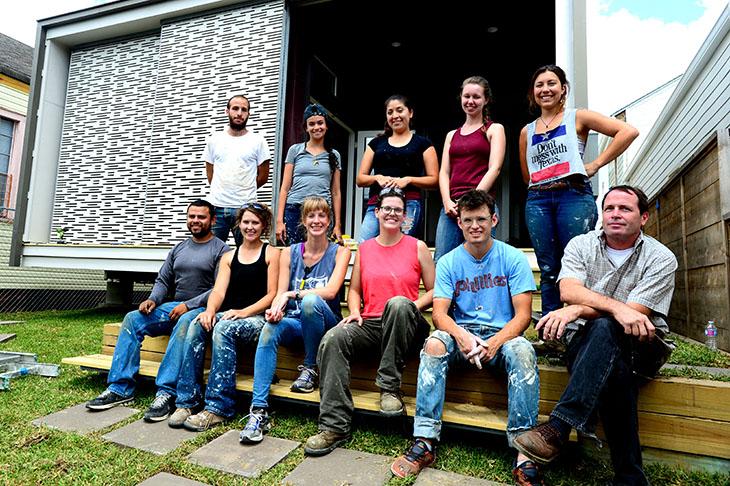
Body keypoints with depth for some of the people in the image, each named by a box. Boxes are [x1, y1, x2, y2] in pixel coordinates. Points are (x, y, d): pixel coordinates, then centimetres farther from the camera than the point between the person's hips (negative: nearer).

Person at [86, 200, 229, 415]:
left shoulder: (221, 250, -2)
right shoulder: (178, 248, 19)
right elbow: (163, 281, 18)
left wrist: (188, 305, -18)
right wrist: (153, 300, -3)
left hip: (202, 309, -7)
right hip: (173, 307, 7)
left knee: (184, 322, -38)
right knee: (132, 319, -12)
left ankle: (166, 392, -36)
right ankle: (120, 388, -10)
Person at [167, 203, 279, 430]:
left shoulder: (271, 253, 6)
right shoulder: (228, 257, 20)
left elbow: (272, 294, -2)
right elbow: (218, 291, 6)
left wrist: (244, 312, -15)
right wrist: (210, 311, -16)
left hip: (256, 318, -4)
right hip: (228, 316, 4)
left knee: (223, 328, -33)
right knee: (196, 326, -26)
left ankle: (218, 408, -28)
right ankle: (187, 402, -21)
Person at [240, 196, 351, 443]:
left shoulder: (340, 252, 2)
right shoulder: (289, 253, 9)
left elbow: (331, 291, -12)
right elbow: (280, 293, 1)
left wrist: (291, 294, -21)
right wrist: (276, 309, -23)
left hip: (325, 322, -2)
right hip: (295, 322, 2)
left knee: (310, 300, -35)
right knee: (269, 330, -30)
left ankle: (310, 368, -12)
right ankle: (259, 410, -30)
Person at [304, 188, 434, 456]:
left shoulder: (417, 247, 7)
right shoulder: (364, 249, 16)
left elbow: (433, 291, 6)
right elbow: (354, 289, 19)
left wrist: (413, 307, -11)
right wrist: (354, 311, -1)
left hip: (405, 326, -2)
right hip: (369, 324, 3)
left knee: (399, 303, -37)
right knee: (331, 340, -26)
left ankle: (390, 388, -23)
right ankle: (334, 426, -21)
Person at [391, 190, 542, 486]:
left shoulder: (513, 258, 0)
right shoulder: (448, 262, 3)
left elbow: (523, 314, -6)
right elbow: (439, 313, -6)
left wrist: (495, 342, -24)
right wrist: (461, 336, -28)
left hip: (502, 335, 0)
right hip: (461, 333, 1)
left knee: (522, 350, -33)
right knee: (435, 343, -30)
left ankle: (524, 454, -29)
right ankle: (424, 443, -28)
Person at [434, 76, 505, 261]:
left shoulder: (494, 129, 11)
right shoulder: (452, 135, 22)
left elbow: (494, 168, -2)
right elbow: (444, 172, 13)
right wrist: (448, 202, -4)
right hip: (451, 207, 4)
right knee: (440, 262, -2)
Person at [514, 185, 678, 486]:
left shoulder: (661, 259, 0)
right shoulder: (580, 245, 6)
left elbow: (633, 313, -14)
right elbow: (569, 291, -14)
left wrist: (577, 310, -26)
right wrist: (617, 307, -31)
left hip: (640, 346, -1)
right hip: (584, 341, 2)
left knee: (603, 328, -38)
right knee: (616, 371, -37)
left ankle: (557, 429, -45)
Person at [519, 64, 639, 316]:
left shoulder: (577, 117, 9)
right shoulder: (527, 131, 19)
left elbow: (628, 131, 0)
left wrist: (595, 164, -4)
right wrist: (538, 190, 12)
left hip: (574, 196, -3)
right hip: (537, 201, 4)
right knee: (548, 271, 4)